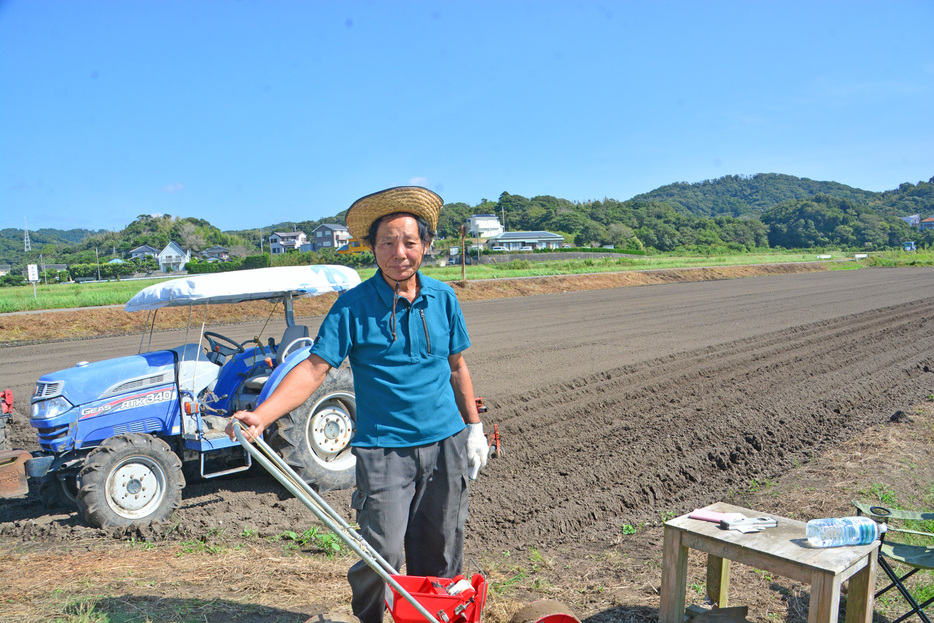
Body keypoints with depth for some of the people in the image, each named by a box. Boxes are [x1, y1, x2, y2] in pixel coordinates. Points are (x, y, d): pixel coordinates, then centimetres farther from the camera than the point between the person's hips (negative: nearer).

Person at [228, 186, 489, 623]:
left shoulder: (442, 298, 2)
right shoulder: (354, 306, -10)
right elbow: (314, 368, -15)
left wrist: (474, 426, 14)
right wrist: (261, 415, -28)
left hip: (445, 443, 4)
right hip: (383, 447, -3)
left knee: (441, 550, 14)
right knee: (382, 554, -4)